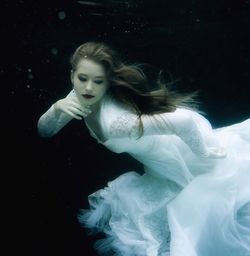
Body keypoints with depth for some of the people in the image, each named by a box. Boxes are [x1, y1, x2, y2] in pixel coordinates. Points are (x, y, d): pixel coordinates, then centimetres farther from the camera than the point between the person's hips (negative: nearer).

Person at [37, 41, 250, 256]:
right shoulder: (81, 96, -16)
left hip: (187, 139, -7)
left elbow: (184, 120, -47)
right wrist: (57, 108, -27)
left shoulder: (114, 121, -41)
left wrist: (203, 154, -28)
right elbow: (44, 131, -5)